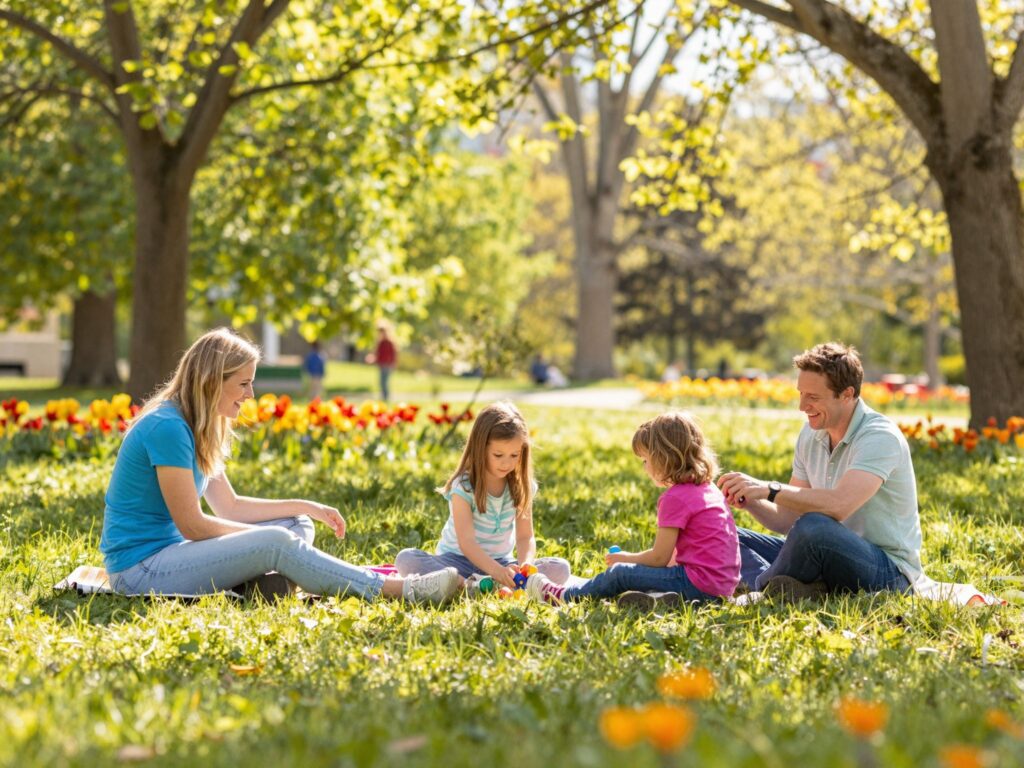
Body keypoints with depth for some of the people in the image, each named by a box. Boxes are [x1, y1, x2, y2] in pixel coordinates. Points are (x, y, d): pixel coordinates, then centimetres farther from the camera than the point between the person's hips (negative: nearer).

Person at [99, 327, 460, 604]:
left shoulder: (194, 428, 12)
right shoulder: (167, 427, -18)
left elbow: (229, 506, 15)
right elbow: (191, 525, -19)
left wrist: (305, 507, 8)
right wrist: (262, 536, -6)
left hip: (166, 554, 10)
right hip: (139, 570, -10)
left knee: (298, 526, 6)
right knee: (277, 543, -24)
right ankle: (397, 589, -18)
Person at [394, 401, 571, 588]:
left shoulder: (521, 487, -2)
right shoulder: (463, 487, -15)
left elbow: (525, 537, -7)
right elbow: (466, 542, -25)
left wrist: (525, 564, -31)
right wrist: (497, 572, -42)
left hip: (501, 562, 3)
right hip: (460, 560, -3)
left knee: (560, 569, -21)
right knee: (406, 559, -30)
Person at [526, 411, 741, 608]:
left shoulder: (675, 498, -13)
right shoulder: (709, 488, 15)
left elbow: (659, 558, -9)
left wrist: (625, 558, 8)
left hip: (699, 584, -9)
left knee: (620, 574, 1)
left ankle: (561, 595, 14)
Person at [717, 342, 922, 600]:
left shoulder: (879, 437, -19)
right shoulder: (811, 435, 7)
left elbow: (839, 505, -35)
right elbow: (789, 519, 8)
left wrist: (770, 489, -30)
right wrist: (750, 501, -11)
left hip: (889, 573, -8)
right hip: (833, 558, 8)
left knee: (814, 528, -37)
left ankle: (760, 587, -11)